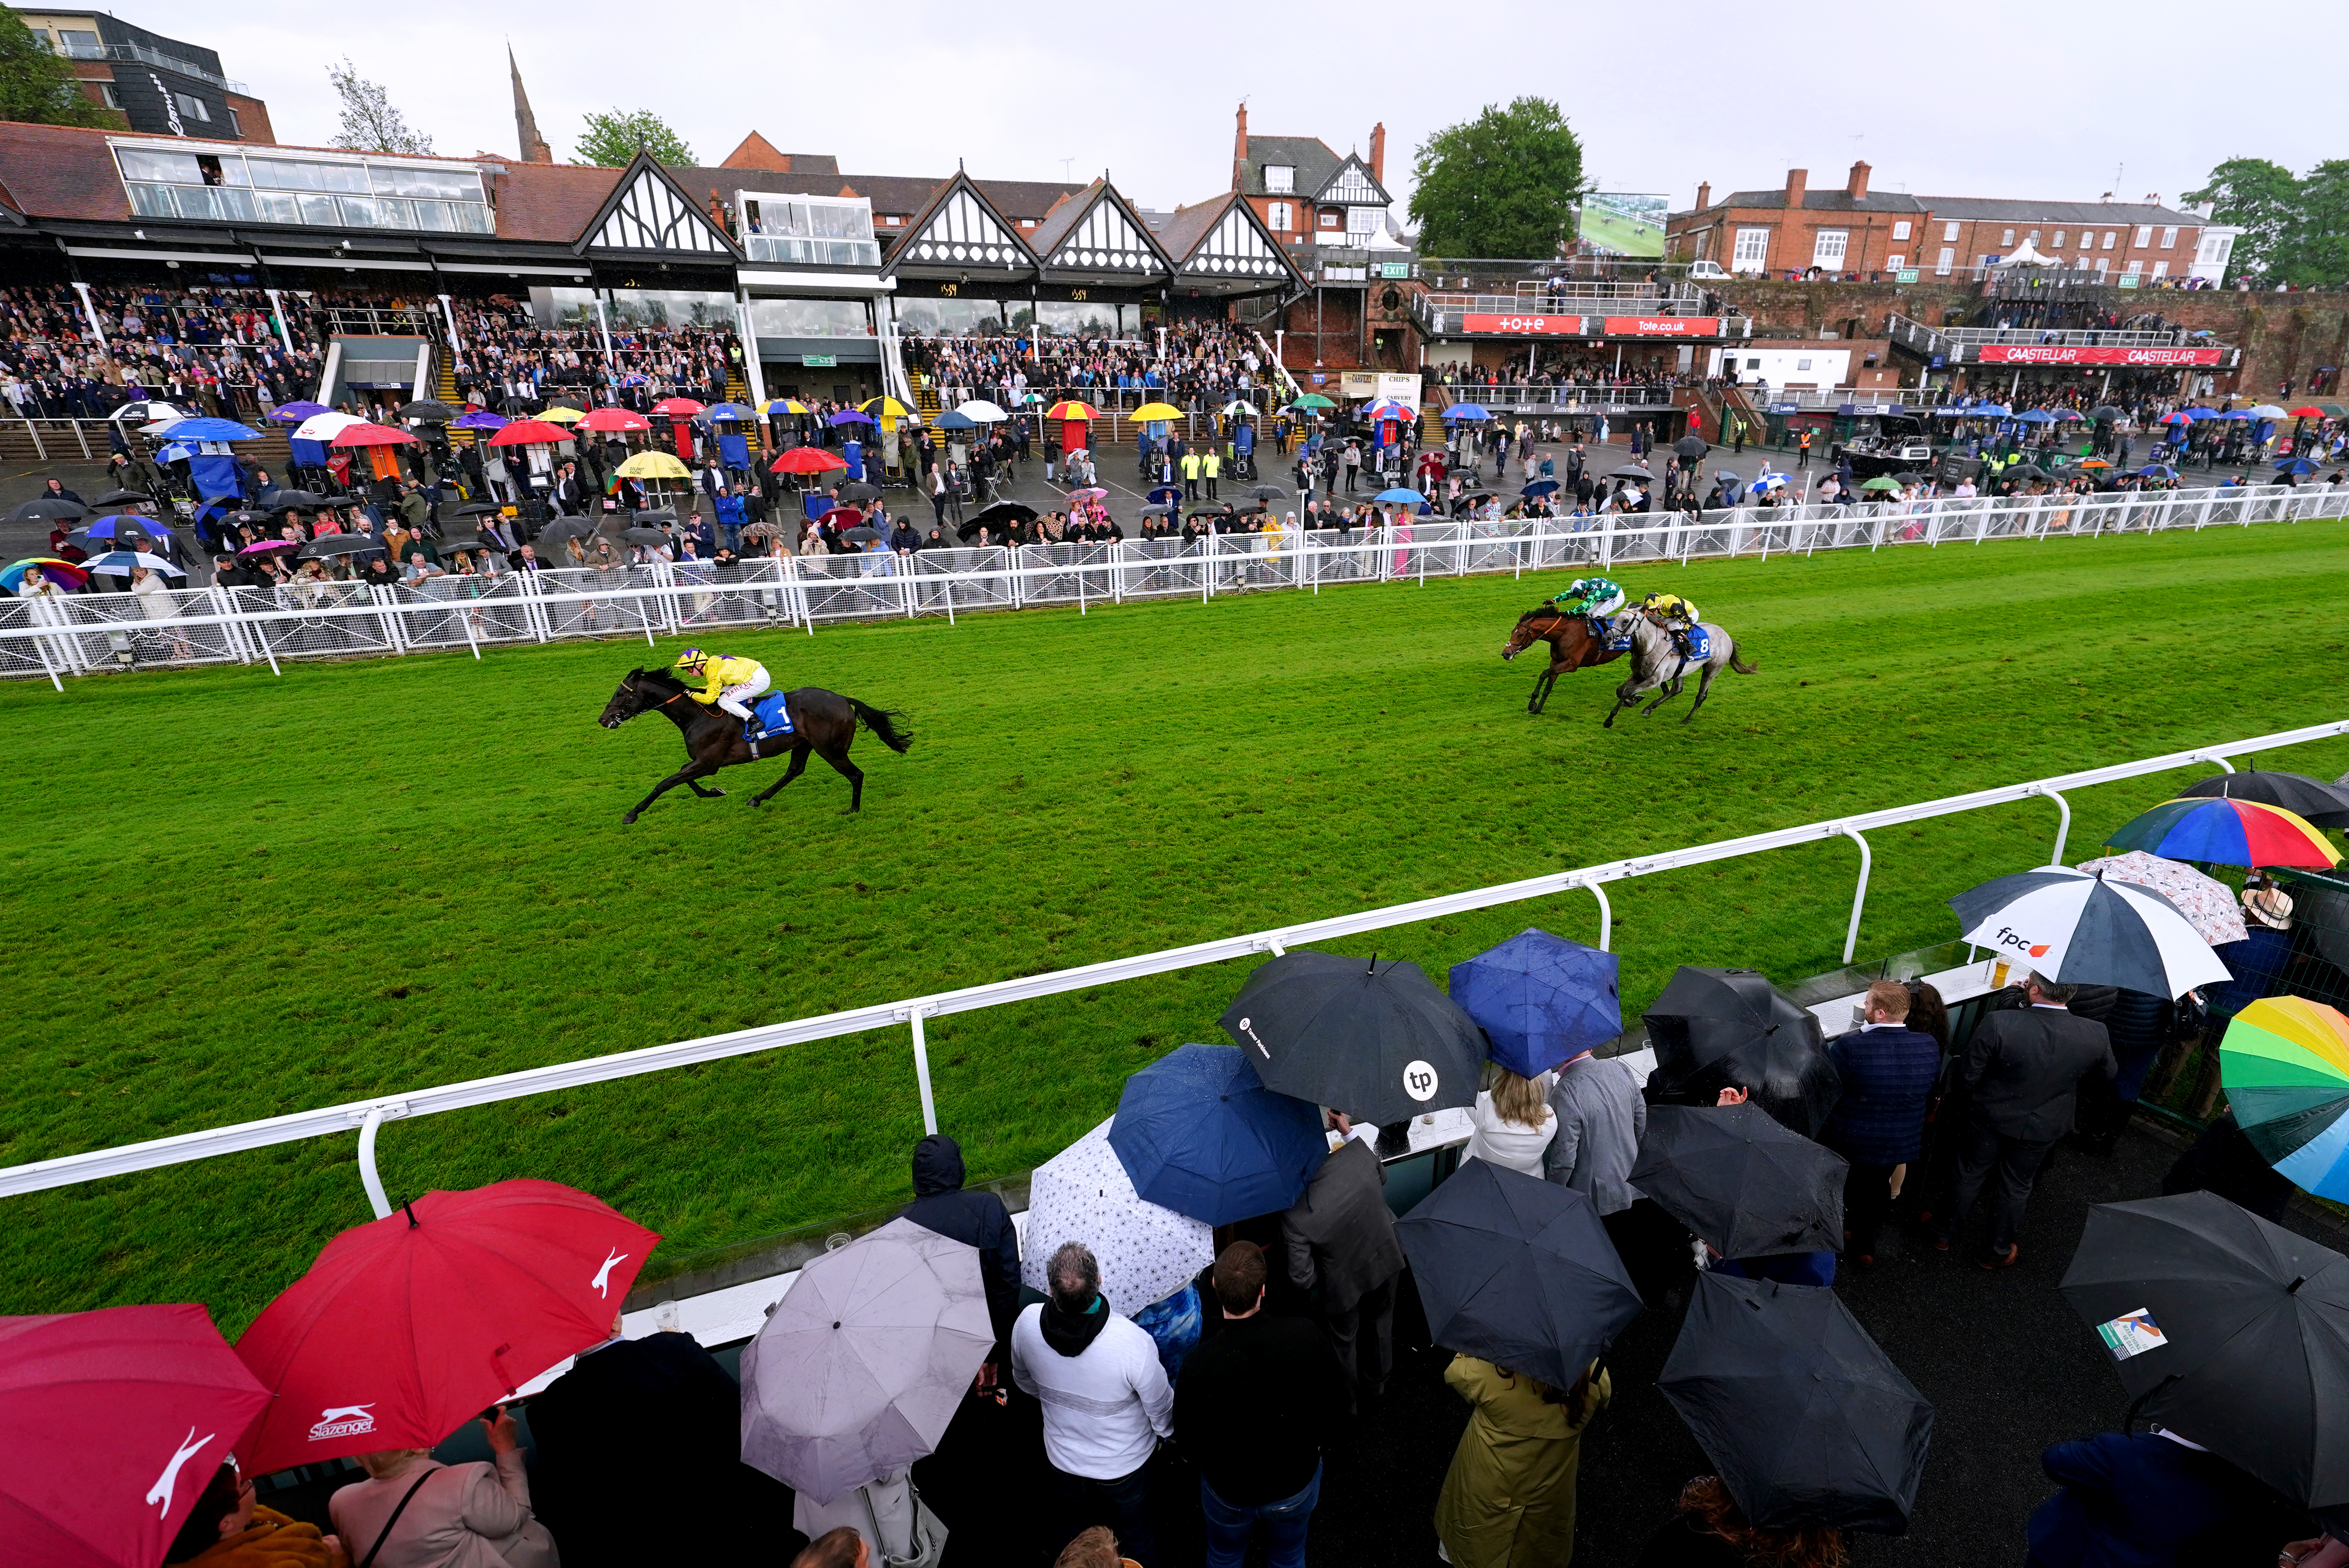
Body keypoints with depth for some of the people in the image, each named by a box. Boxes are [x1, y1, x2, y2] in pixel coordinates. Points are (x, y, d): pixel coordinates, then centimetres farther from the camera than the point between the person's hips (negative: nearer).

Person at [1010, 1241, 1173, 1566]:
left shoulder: (1026, 1324, -28)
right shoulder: (1134, 1343, -40)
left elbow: (1026, 1384, -5)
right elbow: (1161, 1409, -21)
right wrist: (1166, 1433, 2)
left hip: (1062, 1461, 3)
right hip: (1124, 1466, -2)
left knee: (1077, 1531, 33)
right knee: (1135, 1539, 29)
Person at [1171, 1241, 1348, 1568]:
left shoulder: (1197, 1365, -36)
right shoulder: (1305, 1337, -32)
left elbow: (1186, 1442, -18)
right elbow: (1337, 1400, -14)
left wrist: (1219, 1461, 3)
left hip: (1228, 1491, -1)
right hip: (1296, 1483, 1)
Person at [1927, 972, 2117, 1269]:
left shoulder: (1997, 1025, -33)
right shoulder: (2095, 1035, -23)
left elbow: (1968, 1076, -22)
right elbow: (2109, 1073, 0)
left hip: (1991, 1119, -2)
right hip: (2043, 1129, 2)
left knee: (1968, 1175, 21)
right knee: (2016, 1187, 23)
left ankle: (1945, 1233, 40)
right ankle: (1999, 1252, 42)